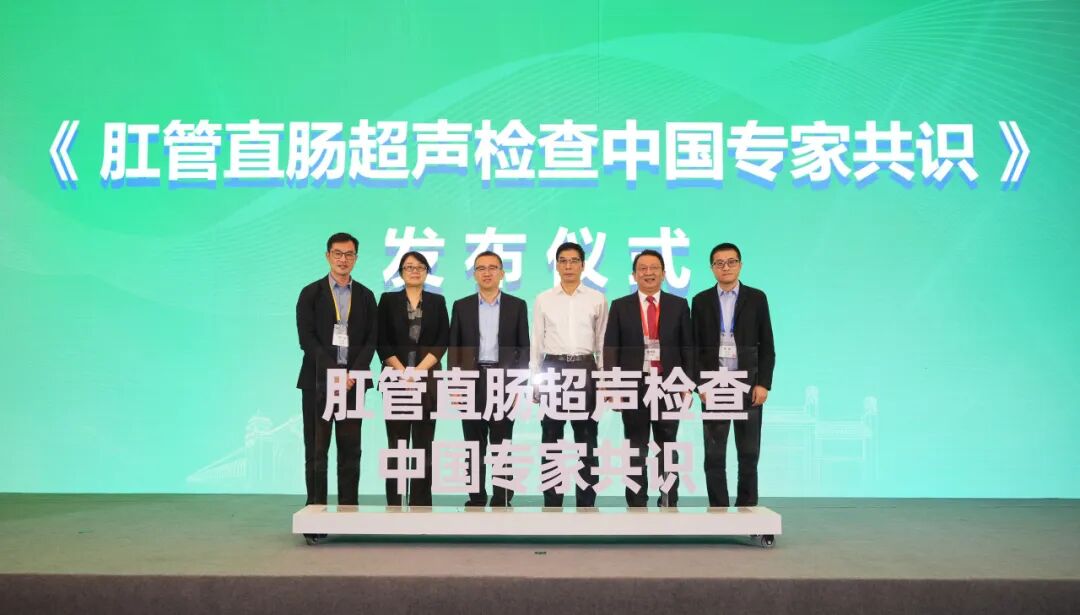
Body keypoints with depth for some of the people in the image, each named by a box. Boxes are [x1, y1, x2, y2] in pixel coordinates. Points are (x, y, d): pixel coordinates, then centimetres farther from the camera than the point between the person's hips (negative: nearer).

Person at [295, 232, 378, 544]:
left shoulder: (366, 296, 11)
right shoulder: (311, 293, 4)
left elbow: (370, 340, 6)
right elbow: (307, 338, -5)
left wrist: (353, 373, -9)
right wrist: (334, 372, -14)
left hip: (353, 381, 2)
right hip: (318, 381, -2)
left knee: (350, 451, 3)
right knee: (316, 451, 0)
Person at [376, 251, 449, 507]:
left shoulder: (437, 301, 9)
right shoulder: (388, 300, 7)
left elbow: (442, 341, 1)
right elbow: (382, 342, 1)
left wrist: (418, 371, -10)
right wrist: (403, 373, -10)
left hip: (428, 380, 1)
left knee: (423, 444, 2)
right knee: (397, 444, 0)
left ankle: (421, 502, 7)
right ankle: (394, 502, 4)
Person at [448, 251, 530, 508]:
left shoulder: (517, 306, 5)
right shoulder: (461, 306, 8)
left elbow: (524, 348, 4)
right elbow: (453, 348, 6)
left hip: (504, 381, -1)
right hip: (472, 382, 1)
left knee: (501, 444, 1)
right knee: (474, 445, 5)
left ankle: (502, 500, 7)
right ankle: (476, 498, 13)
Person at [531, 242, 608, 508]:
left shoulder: (597, 299, 4)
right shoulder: (543, 299, 5)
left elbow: (602, 342, 6)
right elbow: (537, 342, 7)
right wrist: (534, 380, 3)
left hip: (585, 369, 0)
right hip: (553, 369, 0)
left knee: (586, 439, 5)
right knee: (551, 439, 4)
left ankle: (586, 502, 12)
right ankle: (552, 502, 12)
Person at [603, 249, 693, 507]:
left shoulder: (679, 305, 6)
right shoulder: (620, 306, 5)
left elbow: (688, 347, 5)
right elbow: (610, 348, 1)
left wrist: (688, 383, -2)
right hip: (634, 384, 0)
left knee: (667, 446, 7)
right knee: (635, 447, 6)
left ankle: (669, 501, 14)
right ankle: (637, 503, 12)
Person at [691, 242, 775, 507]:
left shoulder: (756, 298, 5)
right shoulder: (701, 300, 6)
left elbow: (766, 345, 3)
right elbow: (695, 347, 5)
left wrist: (763, 383, -5)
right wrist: (700, 384, -5)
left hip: (748, 385, 0)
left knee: (749, 453, 4)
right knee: (714, 453, 2)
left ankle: (747, 508, 13)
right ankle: (718, 508, 9)